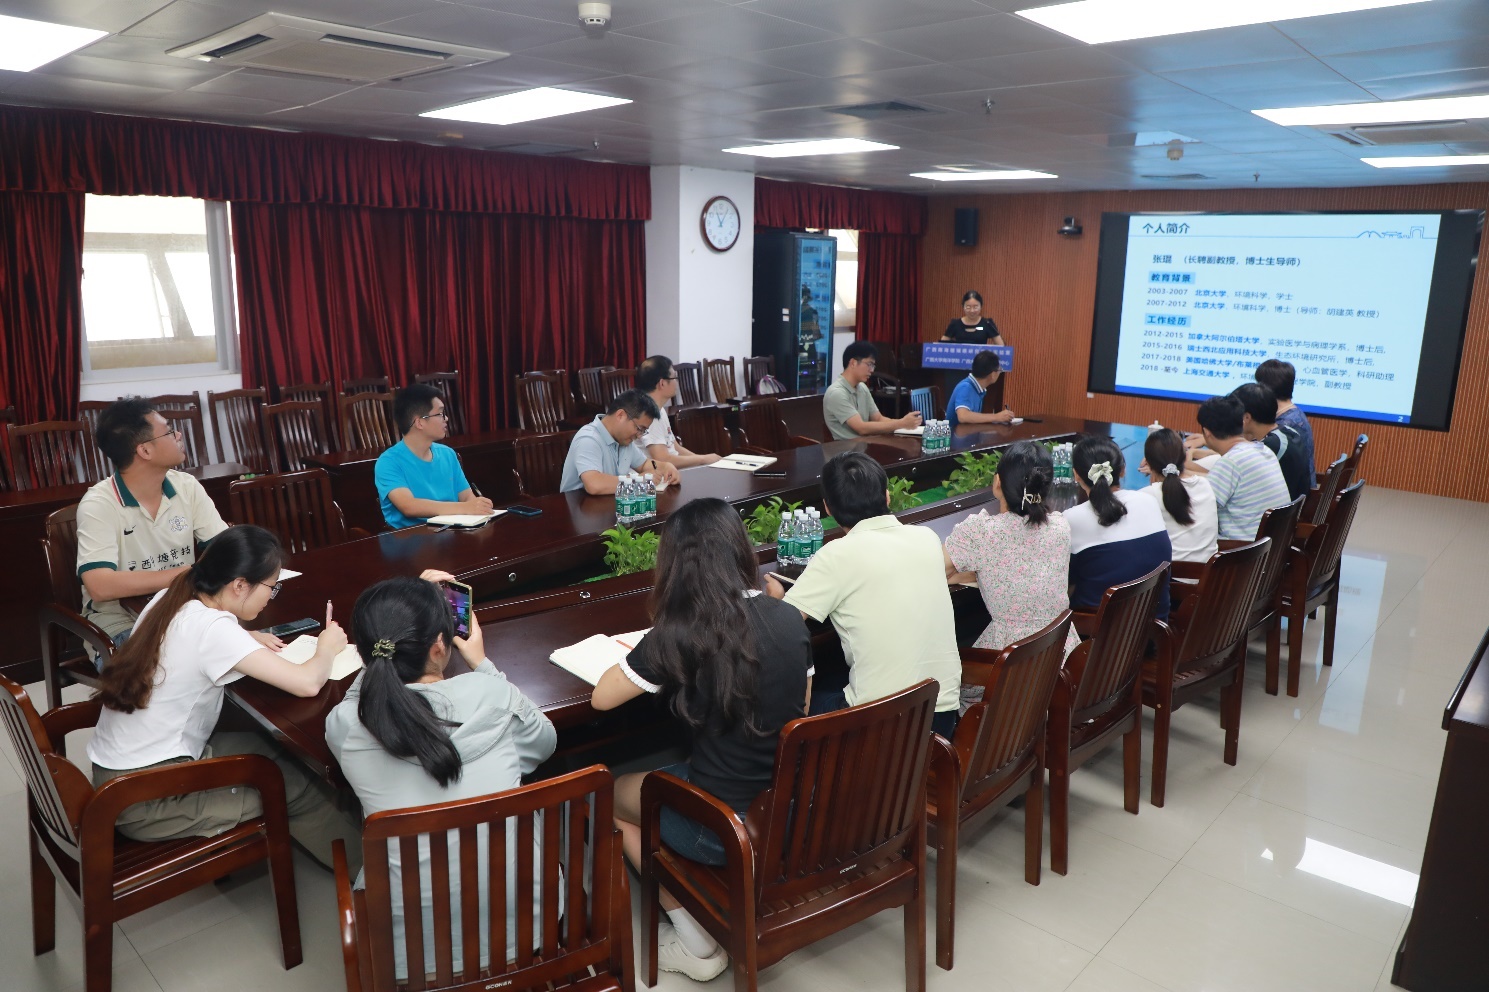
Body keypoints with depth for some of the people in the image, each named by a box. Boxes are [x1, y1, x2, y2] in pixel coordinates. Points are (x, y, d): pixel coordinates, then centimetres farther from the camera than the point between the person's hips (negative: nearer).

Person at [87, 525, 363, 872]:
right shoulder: (212, 627, -26)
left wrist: (247, 643, 7)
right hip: (145, 799, -8)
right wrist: (326, 648, -8)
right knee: (294, 786, 5)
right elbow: (307, 684, -30)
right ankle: (364, 860, 23)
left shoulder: (168, 599, -2)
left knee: (269, 748, 13)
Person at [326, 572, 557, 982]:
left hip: (414, 948, 1)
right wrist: (483, 665, 13)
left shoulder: (342, 726, -13)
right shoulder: (493, 695, -17)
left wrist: (411, 602, 13)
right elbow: (544, 742, 7)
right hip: (520, 926, 0)